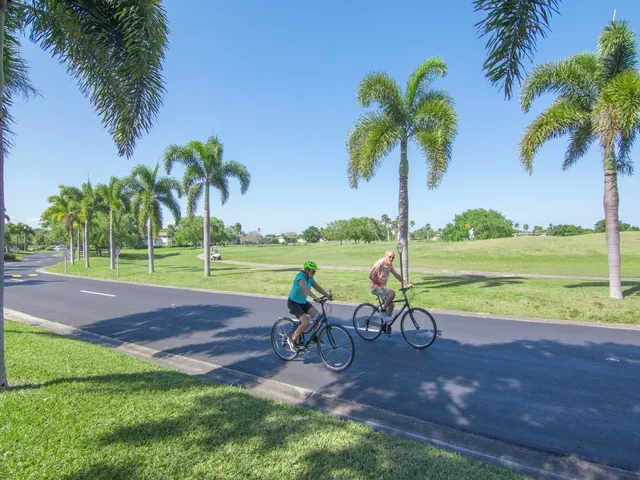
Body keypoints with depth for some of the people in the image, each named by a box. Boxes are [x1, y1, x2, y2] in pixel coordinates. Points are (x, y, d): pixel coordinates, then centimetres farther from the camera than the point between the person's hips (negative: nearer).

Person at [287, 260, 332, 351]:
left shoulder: (310, 278, 0)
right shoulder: (300, 276, -25)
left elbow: (318, 287, -5)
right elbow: (304, 288, -43)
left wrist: (327, 295, -21)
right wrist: (315, 297, -55)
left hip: (303, 302, 8)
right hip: (293, 302, -8)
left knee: (317, 315, -10)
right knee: (306, 323, -19)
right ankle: (292, 339, 1)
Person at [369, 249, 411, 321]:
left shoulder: (390, 265, 5)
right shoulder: (380, 263, -21)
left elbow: (396, 275, 13)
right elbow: (371, 276, -24)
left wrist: (406, 284, 8)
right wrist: (380, 283, -19)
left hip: (382, 287, 9)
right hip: (375, 287, -9)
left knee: (391, 305, 6)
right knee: (392, 293, -28)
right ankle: (383, 311, -12)